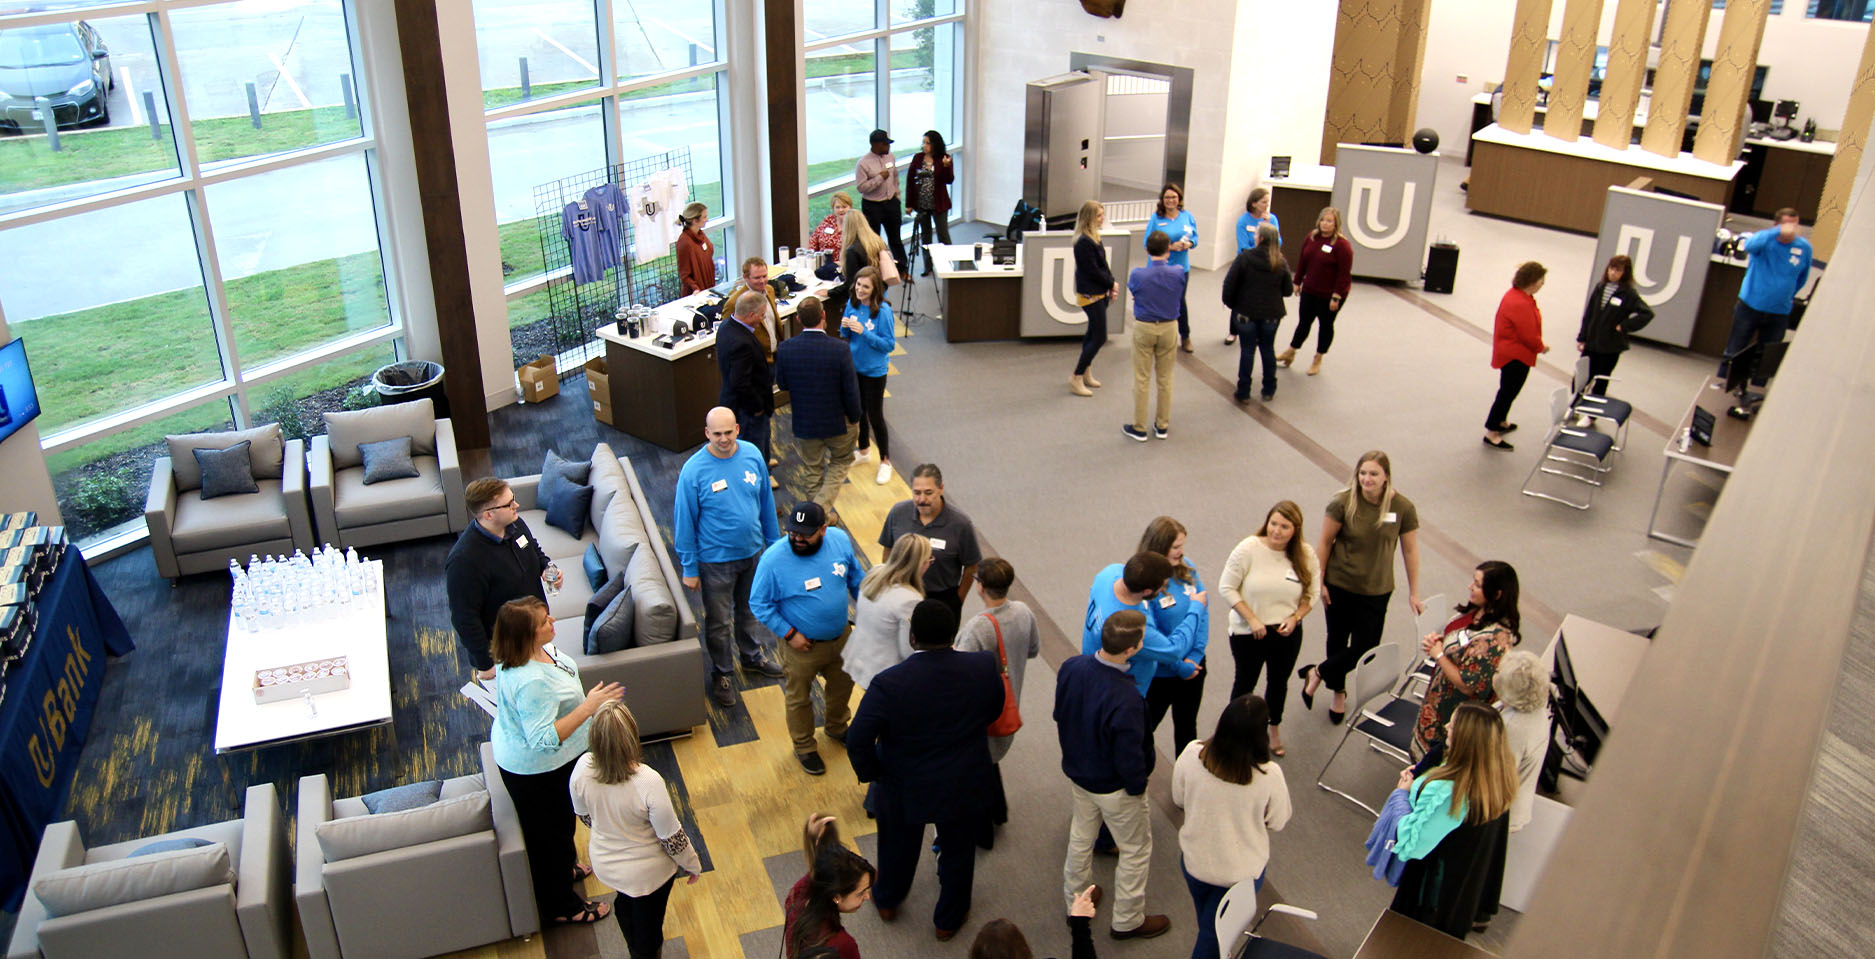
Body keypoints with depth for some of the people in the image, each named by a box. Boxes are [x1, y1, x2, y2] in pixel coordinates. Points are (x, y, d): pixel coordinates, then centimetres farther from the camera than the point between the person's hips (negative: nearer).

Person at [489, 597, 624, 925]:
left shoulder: (527, 651, -10)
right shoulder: (530, 682, -41)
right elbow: (544, 740, -40)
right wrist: (588, 706, -41)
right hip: (536, 771, -9)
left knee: (561, 822, 32)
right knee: (549, 834, 13)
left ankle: (564, 868, 57)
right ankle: (561, 905, 34)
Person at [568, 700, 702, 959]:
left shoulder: (583, 768, -25)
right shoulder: (648, 783, -38)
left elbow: (583, 815, -3)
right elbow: (672, 837, -23)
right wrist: (693, 865, -4)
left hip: (604, 864, 5)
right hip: (646, 873, -5)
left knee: (625, 904, 36)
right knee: (648, 930, 23)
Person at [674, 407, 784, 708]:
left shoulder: (752, 455, -10)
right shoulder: (694, 471, -22)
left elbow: (766, 502, 3)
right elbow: (684, 522, -13)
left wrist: (774, 542, 9)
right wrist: (689, 568, -10)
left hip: (753, 552, 4)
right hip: (716, 559, -4)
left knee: (748, 610, 25)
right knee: (719, 621, 12)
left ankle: (751, 656, 49)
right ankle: (722, 674, 34)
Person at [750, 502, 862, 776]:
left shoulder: (840, 540, -14)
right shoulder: (773, 560, -27)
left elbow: (855, 578, 4)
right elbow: (759, 604, -17)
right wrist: (789, 634, -20)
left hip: (841, 637, 5)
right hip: (802, 645, -4)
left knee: (843, 684, 26)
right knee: (799, 699, 16)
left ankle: (837, 728, 56)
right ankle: (804, 748, 42)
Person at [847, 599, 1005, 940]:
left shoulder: (889, 684, -29)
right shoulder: (984, 668, -20)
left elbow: (858, 739, -24)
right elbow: (994, 711, -2)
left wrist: (869, 772, -6)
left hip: (905, 791, -1)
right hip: (965, 789, 1)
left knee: (897, 846, 28)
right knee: (958, 851, 26)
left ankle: (887, 902, 55)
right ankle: (948, 919, 48)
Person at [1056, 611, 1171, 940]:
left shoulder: (1070, 667, -18)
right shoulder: (1126, 700, -40)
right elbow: (1130, 758, -28)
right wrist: (1137, 786, -8)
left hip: (1076, 774, 6)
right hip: (1114, 788, -6)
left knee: (1081, 837, 29)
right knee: (1135, 851, 19)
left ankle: (1074, 901, 50)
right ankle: (1127, 921, 38)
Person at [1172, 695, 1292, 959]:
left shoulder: (1190, 757, -27)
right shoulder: (1270, 776, -31)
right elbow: (1277, 824, -12)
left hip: (1194, 862, 3)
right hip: (1243, 872, -2)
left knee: (1207, 927, 32)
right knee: (1213, 936, 20)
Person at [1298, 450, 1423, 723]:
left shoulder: (1403, 507, -10)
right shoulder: (1343, 503, -15)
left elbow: (1410, 550, -1)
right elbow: (1325, 542, -6)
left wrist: (1414, 593, 3)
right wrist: (1319, 581, -5)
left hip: (1376, 591, 1)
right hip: (1339, 585, -1)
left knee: (1365, 648, 2)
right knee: (1338, 641, 13)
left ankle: (1316, 673, 28)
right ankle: (1339, 693, 37)